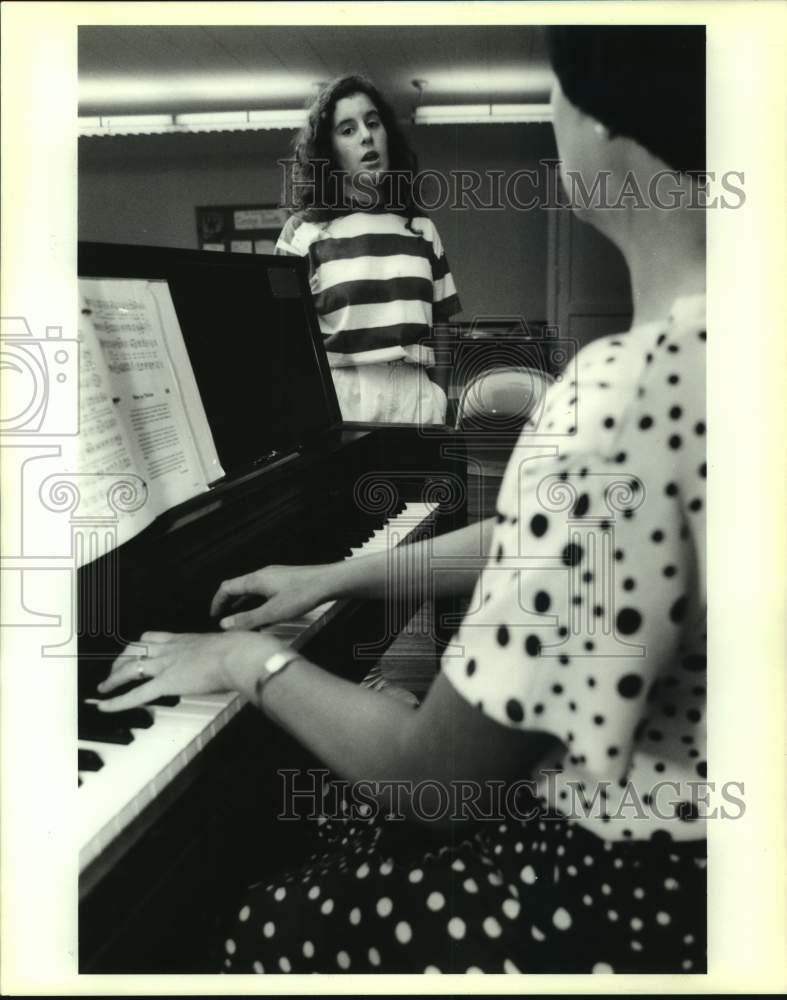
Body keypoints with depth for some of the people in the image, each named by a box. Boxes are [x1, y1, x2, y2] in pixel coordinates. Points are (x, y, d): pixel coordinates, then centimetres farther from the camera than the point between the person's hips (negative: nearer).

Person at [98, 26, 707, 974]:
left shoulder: (628, 397, -34)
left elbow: (440, 775, -24)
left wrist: (252, 661, -6)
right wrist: (343, 574, 17)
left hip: (638, 895, -8)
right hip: (674, 835, 8)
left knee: (267, 932, 14)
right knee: (351, 823, 26)